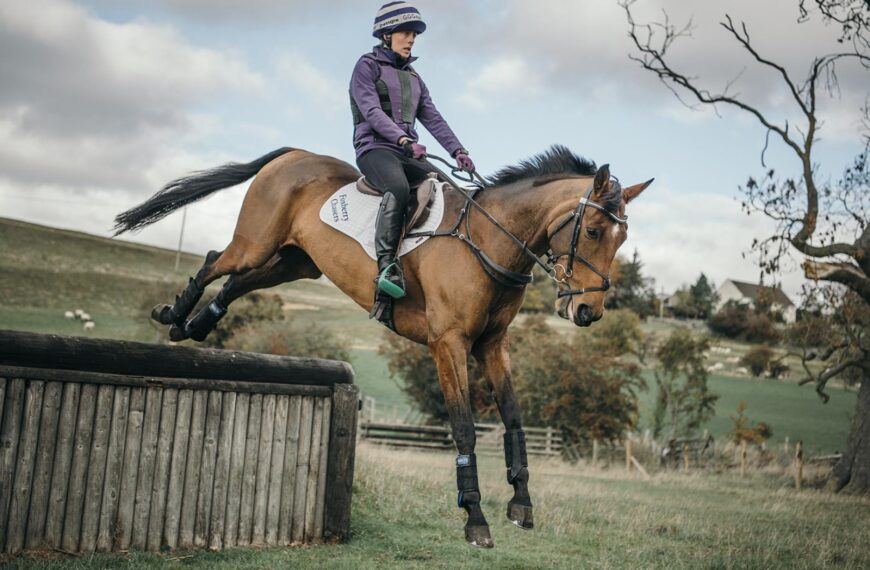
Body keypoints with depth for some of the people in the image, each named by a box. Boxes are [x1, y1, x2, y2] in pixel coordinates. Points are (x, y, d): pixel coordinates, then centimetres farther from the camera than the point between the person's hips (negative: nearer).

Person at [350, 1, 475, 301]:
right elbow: (372, 112, -12)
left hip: (409, 153, 7)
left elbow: (433, 118, 14)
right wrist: (404, 140, -28)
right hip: (375, 148, -7)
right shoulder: (367, 66, 3)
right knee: (398, 187, -38)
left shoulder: (413, 76, 23)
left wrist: (457, 150, -3)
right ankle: (386, 265, -42)